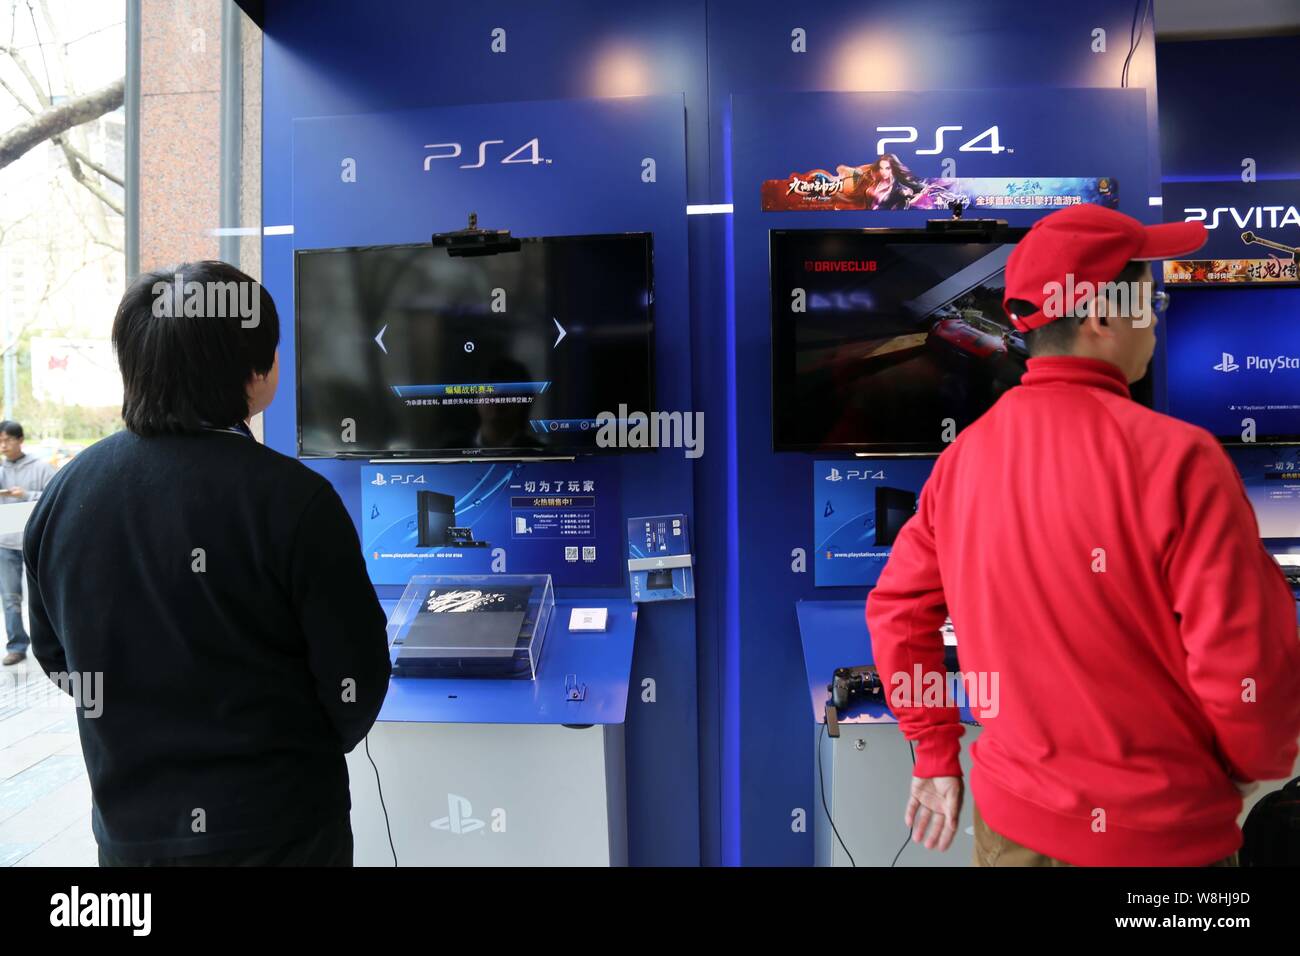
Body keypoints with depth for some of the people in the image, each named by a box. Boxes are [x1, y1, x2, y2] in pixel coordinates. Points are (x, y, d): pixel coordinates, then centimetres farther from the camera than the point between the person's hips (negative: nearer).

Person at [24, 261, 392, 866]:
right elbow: (355, 676, -16)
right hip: (279, 827, -4)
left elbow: (58, 657, 6)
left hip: (128, 826, 5)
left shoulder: (63, 492, -7)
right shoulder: (290, 498, -23)